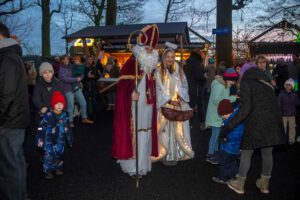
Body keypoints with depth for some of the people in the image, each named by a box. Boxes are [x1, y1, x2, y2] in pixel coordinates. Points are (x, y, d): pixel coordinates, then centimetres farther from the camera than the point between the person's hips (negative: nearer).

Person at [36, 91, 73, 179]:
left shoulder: (65, 116, -1)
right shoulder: (48, 116, -15)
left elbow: (68, 129, 9)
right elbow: (41, 128, -11)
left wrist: (70, 140, 14)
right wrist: (40, 139, -12)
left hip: (60, 140, 4)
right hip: (49, 140, -4)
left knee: (59, 154, 15)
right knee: (49, 155, -1)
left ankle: (58, 168, 35)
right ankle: (48, 171, 15)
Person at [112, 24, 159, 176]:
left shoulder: (151, 65, 14)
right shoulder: (132, 62, -8)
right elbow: (123, 83, -15)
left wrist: (152, 99, 17)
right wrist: (131, 93, -29)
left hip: (147, 105, 7)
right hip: (133, 105, -7)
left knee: (145, 133, 11)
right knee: (132, 132, -3)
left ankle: (142, 163, 22)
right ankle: (131, 164, 9)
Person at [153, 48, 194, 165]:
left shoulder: (179, 71, 10)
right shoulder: (159, 72, -2)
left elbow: (184, 86, 9)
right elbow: (158, 89, -6)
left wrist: (180, 97, -10)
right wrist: (170, 101, -15)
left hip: (179, 106, 3)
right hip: (164, 106, -3)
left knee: (178, 130, 4)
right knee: (166, 131, -3)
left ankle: (177, 154, 14)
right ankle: (165, 155, 6)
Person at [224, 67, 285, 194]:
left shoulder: (246, 83, -3)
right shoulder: (267, 85, 16)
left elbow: (245, 109, -13)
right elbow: (274, 106, 10)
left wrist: (229, 126, -13)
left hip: (255, 125, -5)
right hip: (272, 124, 6)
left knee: (246, 153, 9)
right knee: (267, 154, 17)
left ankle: (240, 184, 22)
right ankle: (264, 184, 33)